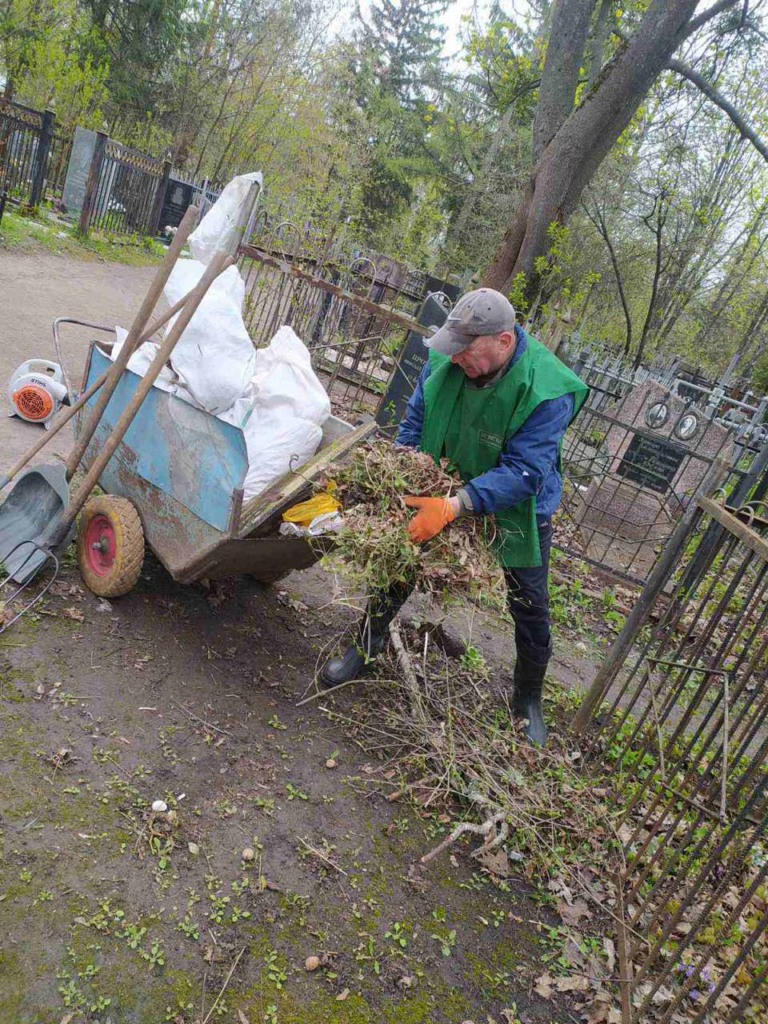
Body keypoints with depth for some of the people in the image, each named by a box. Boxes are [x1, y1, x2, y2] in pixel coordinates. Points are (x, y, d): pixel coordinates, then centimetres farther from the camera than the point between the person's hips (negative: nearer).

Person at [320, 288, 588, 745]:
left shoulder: (547, 392, -35)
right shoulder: (446, 360, -19)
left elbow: (522, 473, -38)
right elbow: (416, 417, -5)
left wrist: (452, 507, -48)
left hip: (519, 508, -3)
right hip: (446, 490, 4)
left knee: (531, 609, 8)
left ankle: (529, 700, 33)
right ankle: (367, 646, 34)